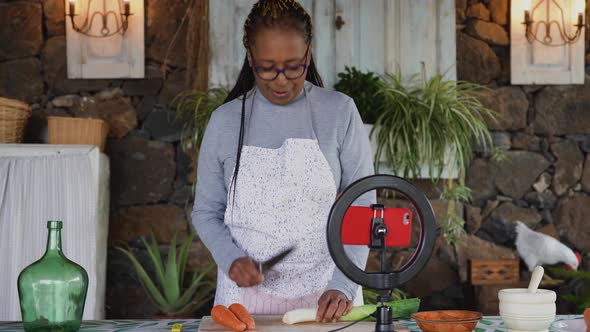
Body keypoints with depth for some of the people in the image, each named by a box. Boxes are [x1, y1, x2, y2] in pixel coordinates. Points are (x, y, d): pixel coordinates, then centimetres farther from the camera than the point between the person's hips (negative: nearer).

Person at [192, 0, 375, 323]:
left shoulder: (340, 112, -3)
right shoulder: (224, 121, 1)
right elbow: (207, 212, 7)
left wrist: (344, 285, -15)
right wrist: (231, 259, -12)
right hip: (246, 291, 1)